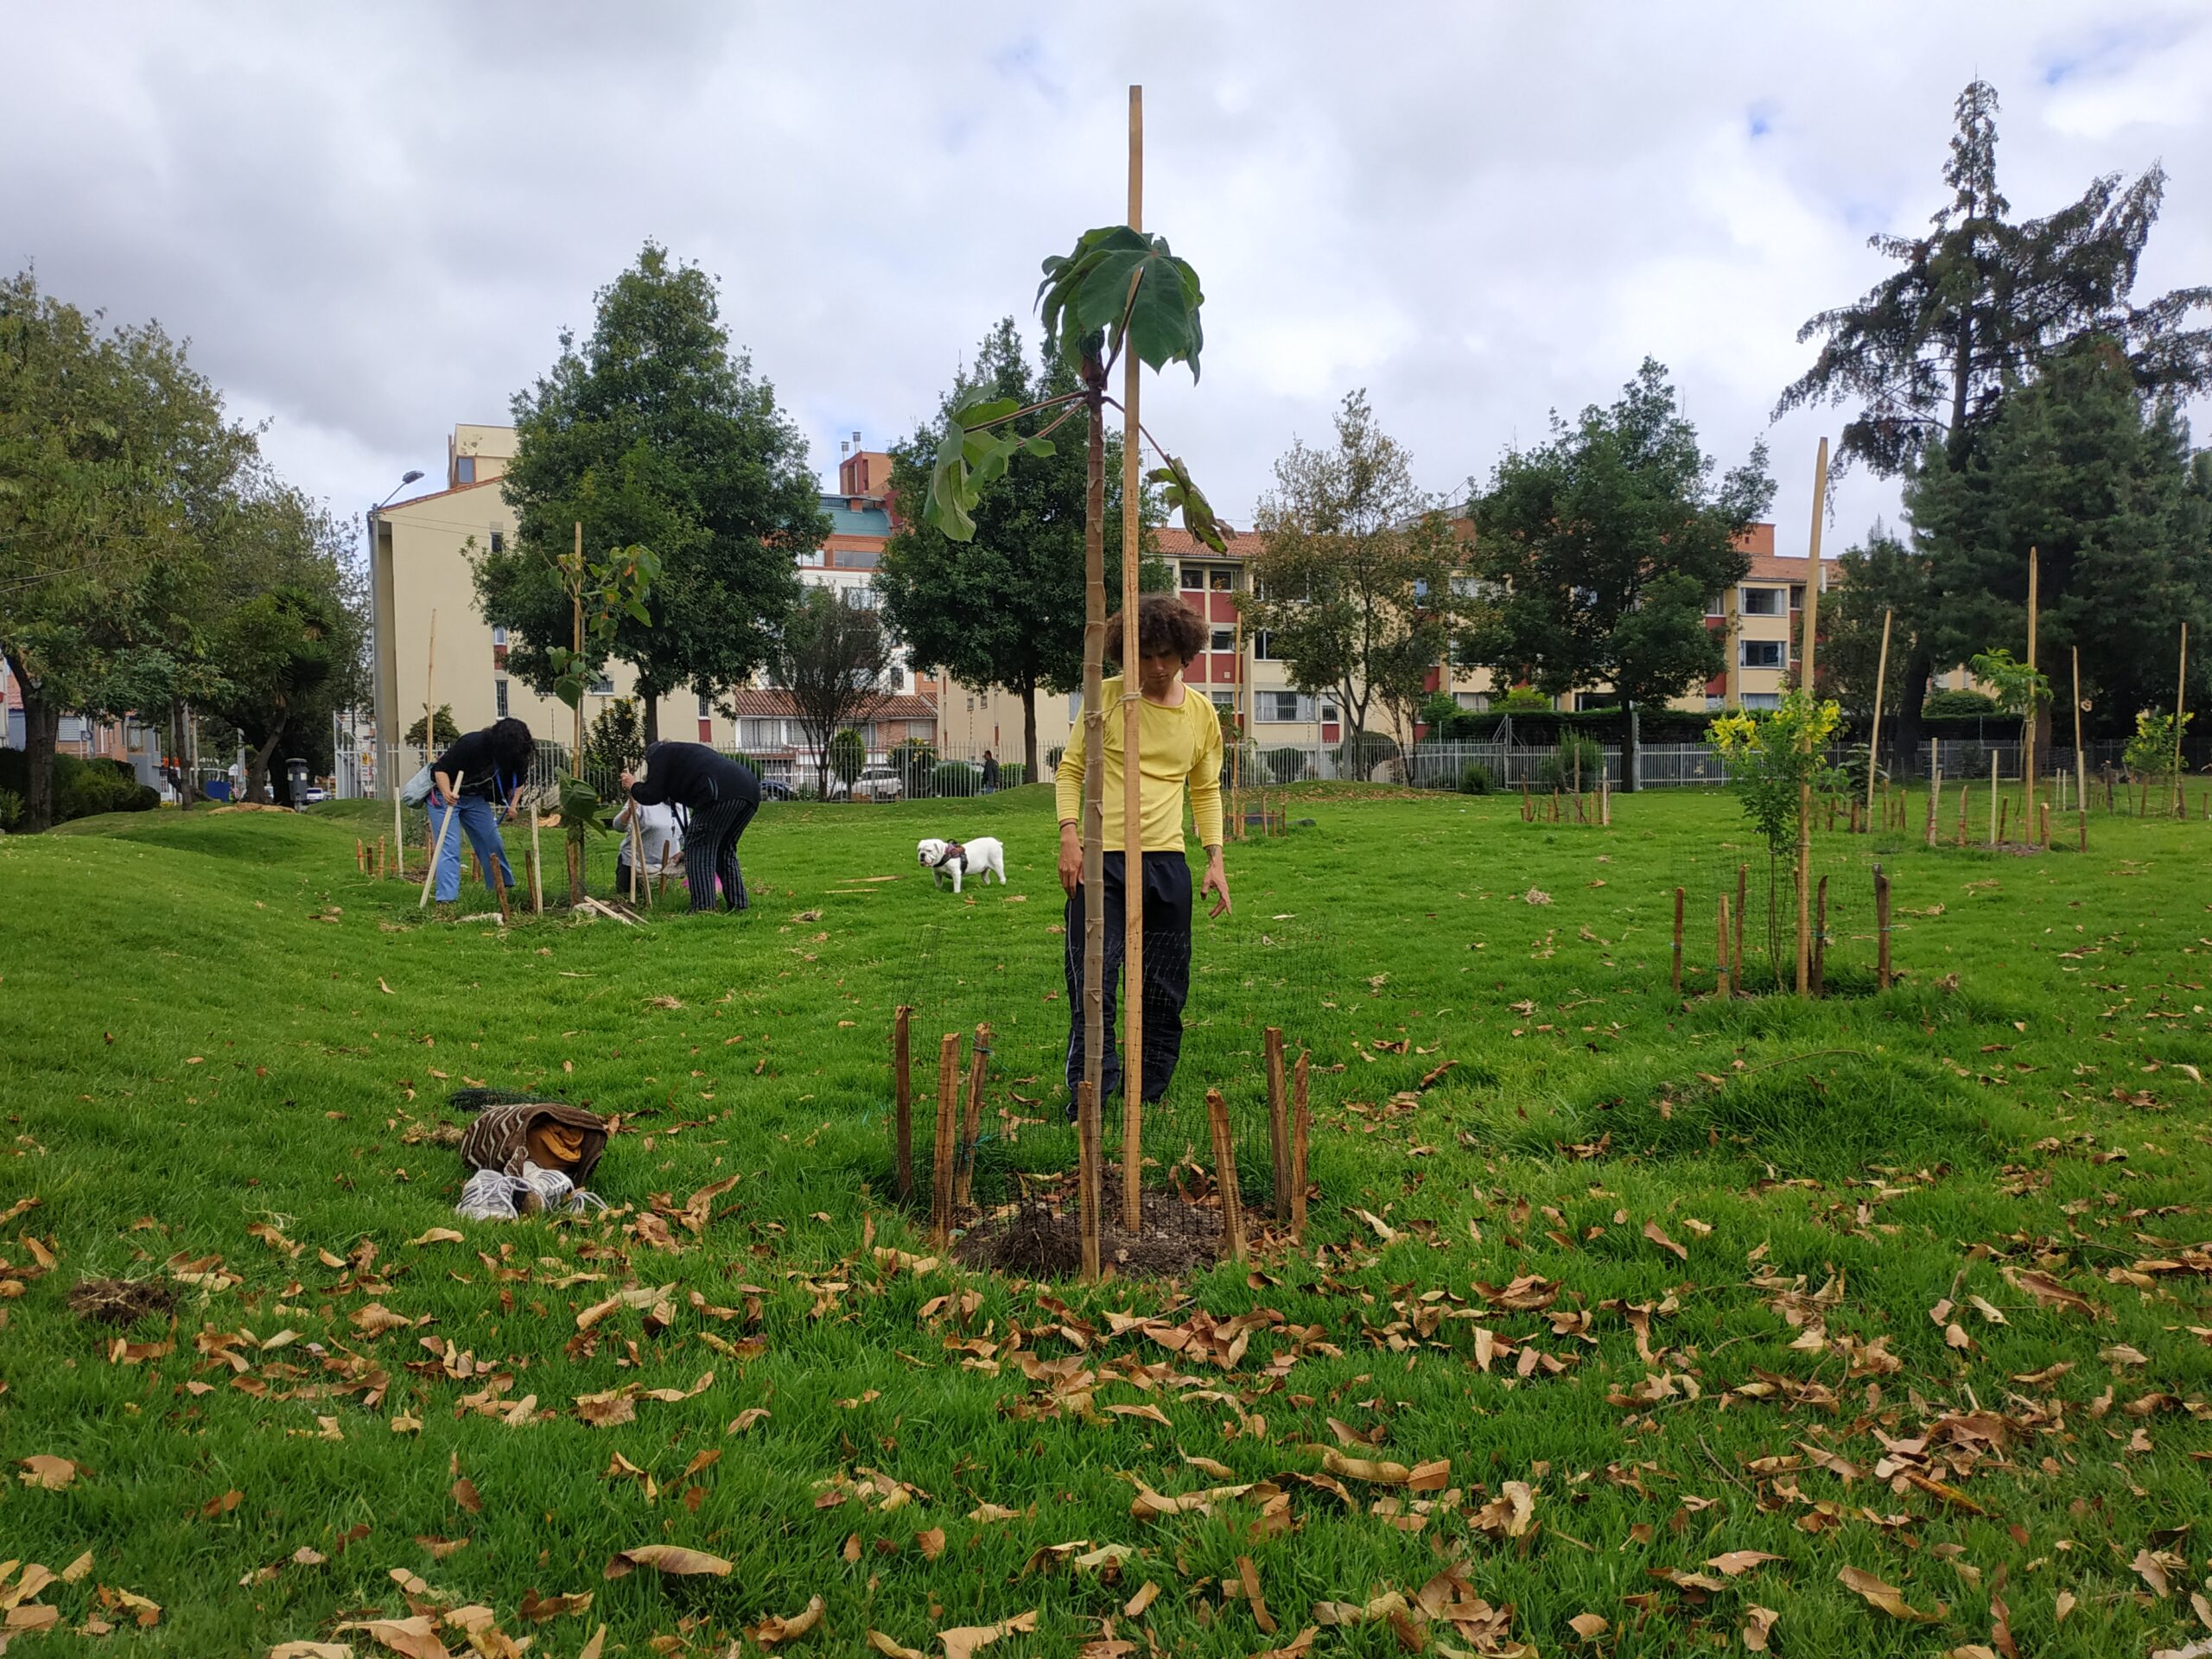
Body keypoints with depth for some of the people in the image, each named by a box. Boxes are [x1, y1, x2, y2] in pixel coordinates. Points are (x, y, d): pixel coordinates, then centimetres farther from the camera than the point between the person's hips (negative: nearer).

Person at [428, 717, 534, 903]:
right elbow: (441, 768, -30)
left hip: (475, 797, 6)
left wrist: (513, 804, -11)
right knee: (449, 847, -16)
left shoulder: (514, 755, -13)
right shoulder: (471, 744, -33)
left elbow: (519, 780, 5)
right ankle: (446, 899, -20)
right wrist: (446, 792, -48)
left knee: (493, 842, 7)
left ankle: (505, 888, 22)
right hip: (445, 794, -6)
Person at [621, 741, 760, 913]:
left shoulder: (659, 753, 16)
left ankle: (703, 909, -6)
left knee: (699, 848, 1)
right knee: (725, 849, 20)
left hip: (722, 792, -8)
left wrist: (633, 786, 28)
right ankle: (738, 905, 17)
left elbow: (652, 795, 6)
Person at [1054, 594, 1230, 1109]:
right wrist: (1069, 836, -12)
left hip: (1167, 861, 3)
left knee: (1165, 990, 8)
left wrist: (1215, 859, 8)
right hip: (1101, 859, -3)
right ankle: (1089, 1097, 4)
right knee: (1092, 981, -5)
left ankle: (1150, 1095, 20)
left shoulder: (1202, 713, 8)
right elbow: (1071, 770, 2)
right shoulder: (1106, 698, -1)